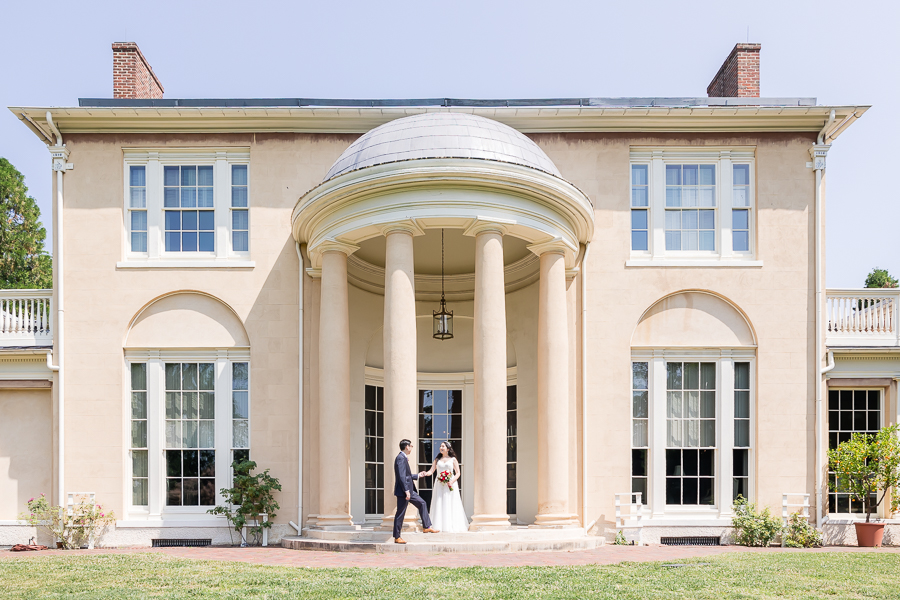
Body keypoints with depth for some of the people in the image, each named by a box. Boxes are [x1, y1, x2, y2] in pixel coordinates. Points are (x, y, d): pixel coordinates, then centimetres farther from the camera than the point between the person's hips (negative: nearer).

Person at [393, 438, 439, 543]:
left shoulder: (404, 458, 15)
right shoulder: (401, 458, -18)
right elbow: (401, 476, -24)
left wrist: (418, 475, 30)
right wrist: (406, 491, -26)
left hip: (409, 490, 11)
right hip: (403, 491, -11)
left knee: (422, 503, 15)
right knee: (400, 514, -3)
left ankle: (427, 527, 19)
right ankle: (397, 537, 5)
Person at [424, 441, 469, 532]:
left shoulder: (453, 459, 5)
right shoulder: (437, 460, 13)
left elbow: (458, 473, 3)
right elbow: (431, 471, 5)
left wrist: (452, 481, -13)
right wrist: (425, 473, -16)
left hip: (450, 485, -2)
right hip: (440, 485, 3)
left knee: (450, 506, -4)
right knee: (439, 505, -2)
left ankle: (452, 526, 1)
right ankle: (439, 527, -1)